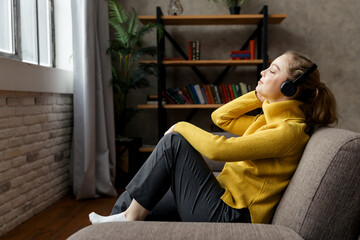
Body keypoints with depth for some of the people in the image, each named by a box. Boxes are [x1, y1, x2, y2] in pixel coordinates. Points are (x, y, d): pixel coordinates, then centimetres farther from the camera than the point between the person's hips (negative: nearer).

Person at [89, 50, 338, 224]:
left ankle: (131, 215, -2)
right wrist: (260, 95, 7)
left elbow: (219, 149, -26)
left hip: (231, 217, -9)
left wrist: (182, 127, -9)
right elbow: (221, 117, 16)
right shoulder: (269, 120, 12)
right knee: (139, 209, 5)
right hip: (226, 199, 9)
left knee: (174, 143, -14)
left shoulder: (289, 131, -18)